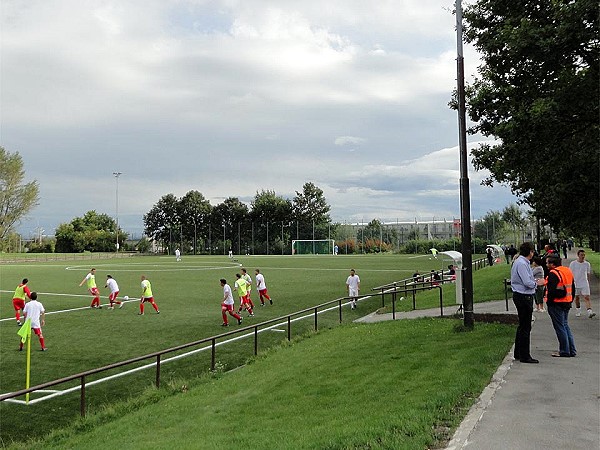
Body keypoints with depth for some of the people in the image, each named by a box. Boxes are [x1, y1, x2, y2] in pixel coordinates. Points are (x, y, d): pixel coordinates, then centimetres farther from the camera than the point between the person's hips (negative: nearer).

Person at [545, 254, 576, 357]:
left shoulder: (553, 273, -16)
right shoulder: (568, 271, 12)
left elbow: (551, 290, -22)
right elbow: (572, 288, 17)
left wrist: (549, 302, -12)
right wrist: (570, 301, 21)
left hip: (556, 303, -9)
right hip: (567, 303, 9)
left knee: (560, 327, -1)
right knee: (565, 325, 16)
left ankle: (564, 351, 3)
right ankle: (572, 350, 18)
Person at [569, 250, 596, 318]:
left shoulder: (587, 264, 3)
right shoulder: (573, 263, -3)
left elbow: (588, 274, 13)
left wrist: (588, 283, 16)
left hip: (585, 284, 0)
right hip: (575, 284, 0)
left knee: (587, 297, -11)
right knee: (576, 298, 11)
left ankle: (589, 312, -20)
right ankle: (578, 310, 28)